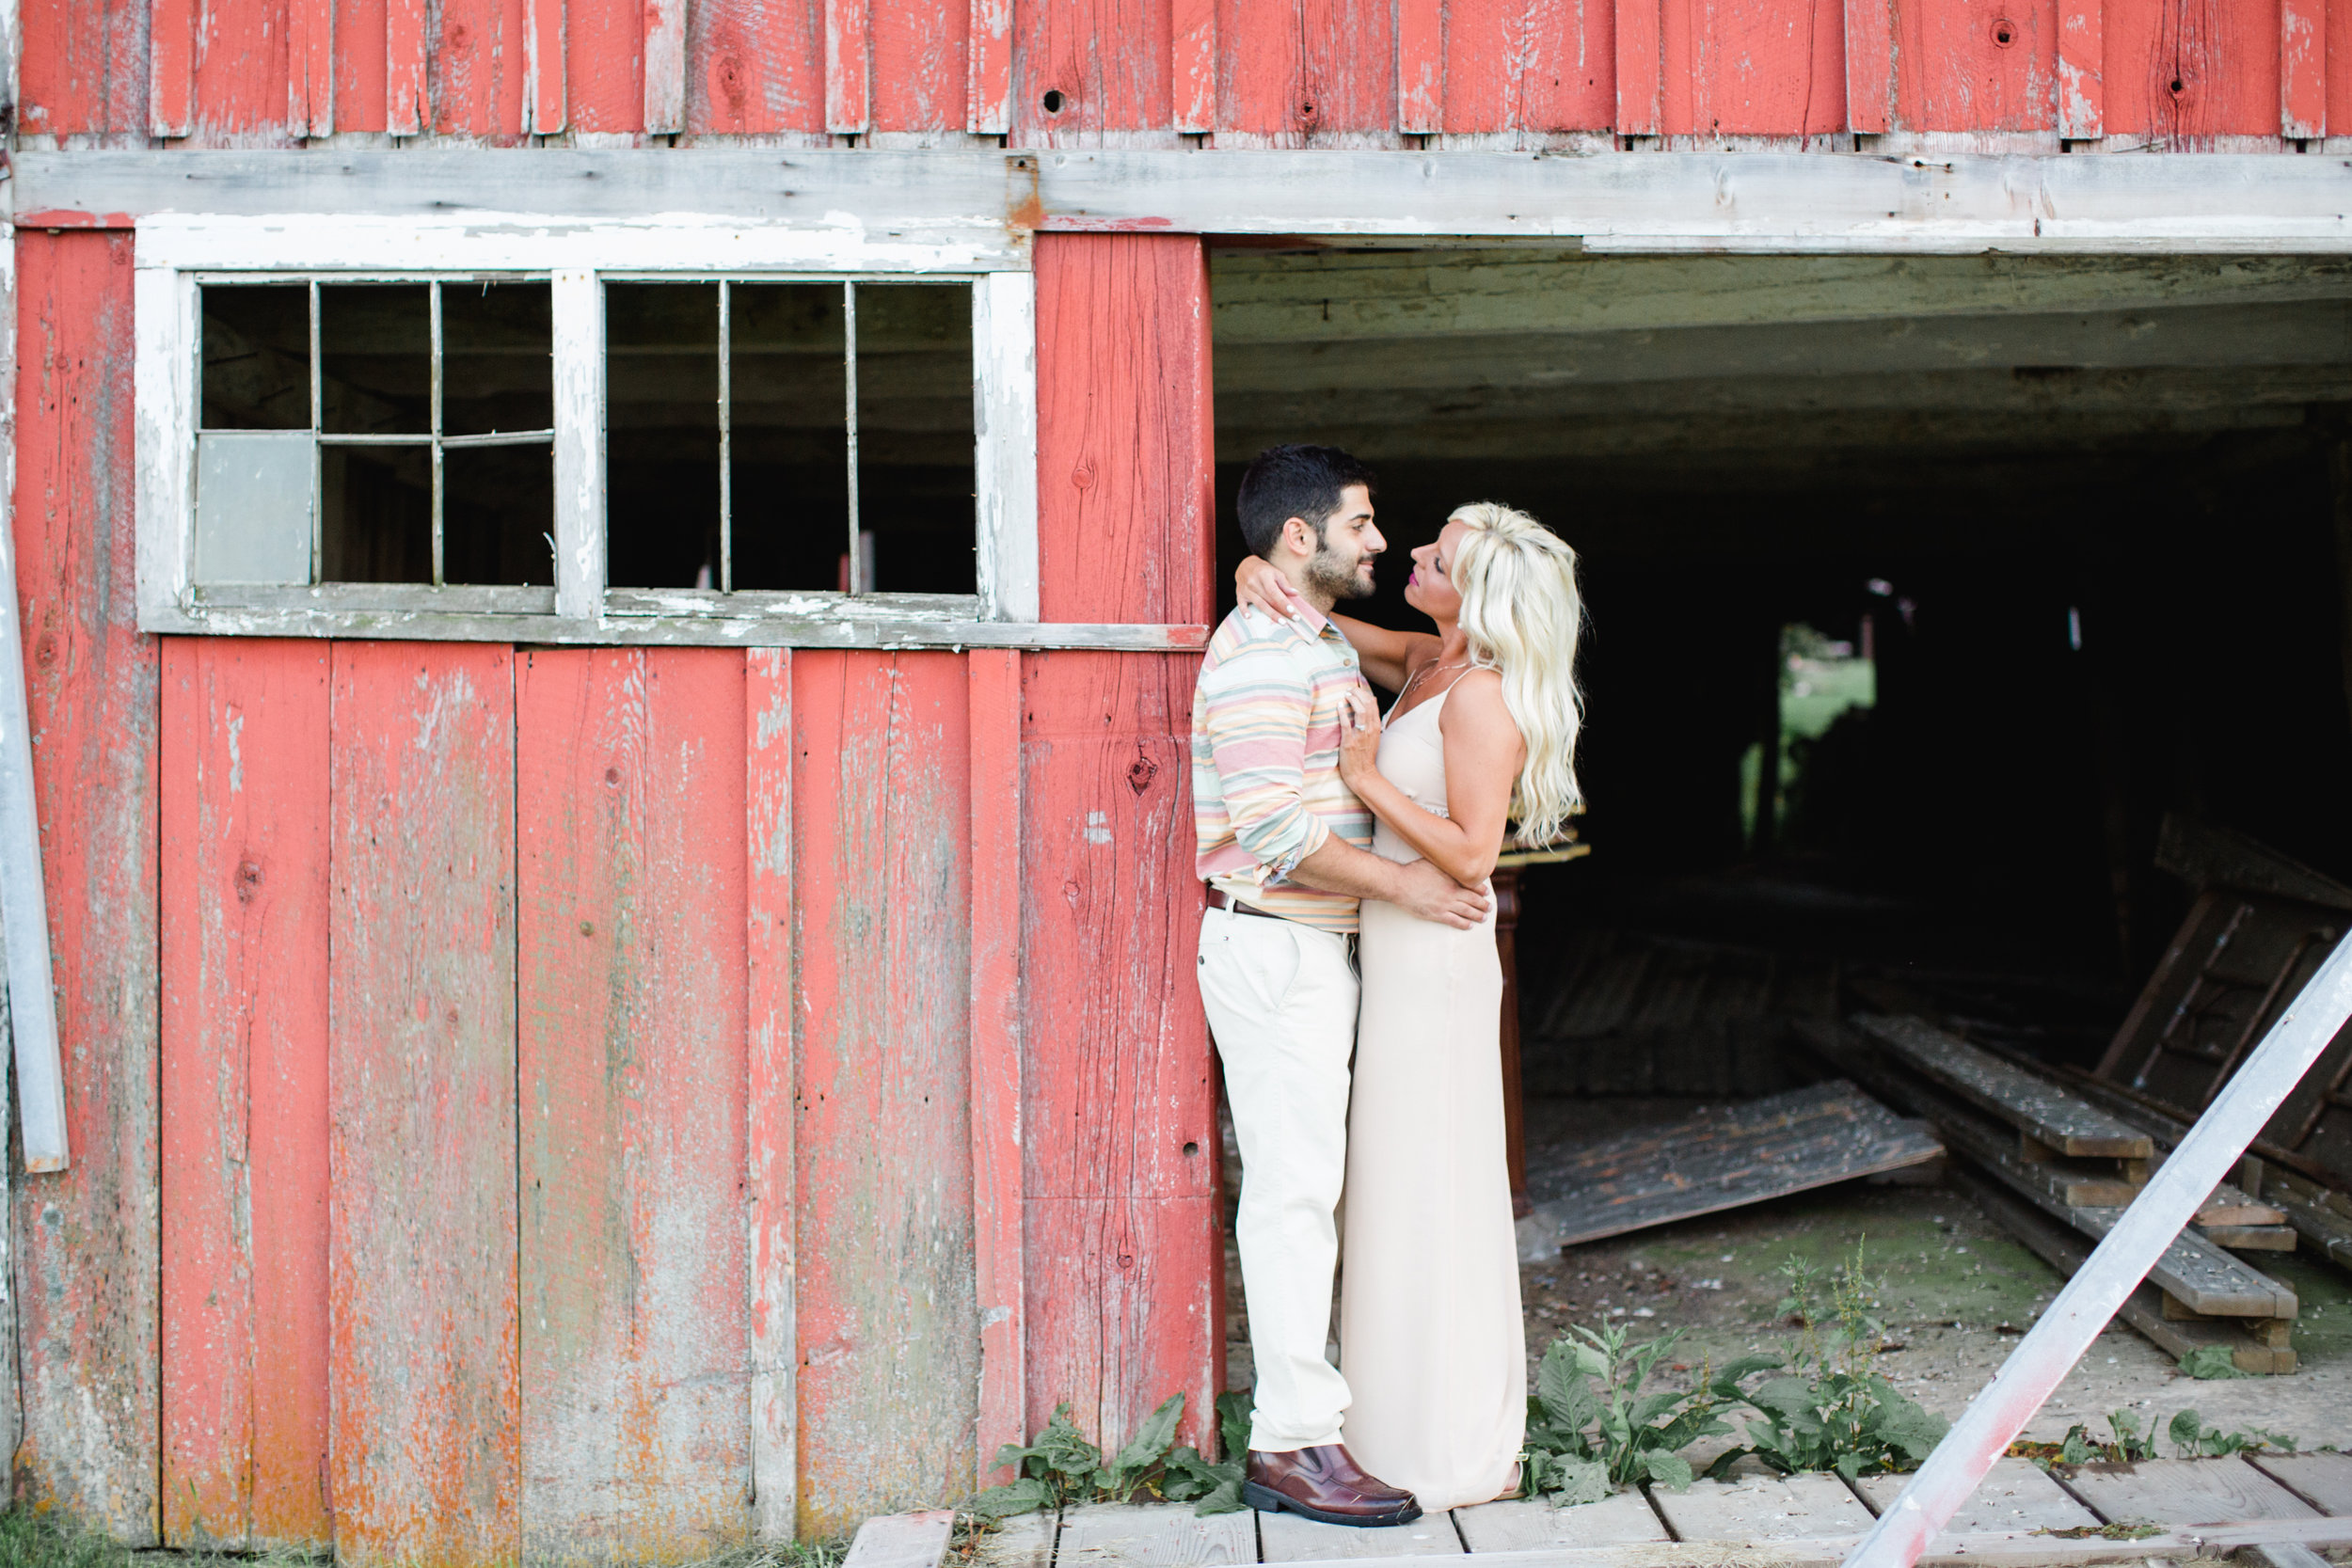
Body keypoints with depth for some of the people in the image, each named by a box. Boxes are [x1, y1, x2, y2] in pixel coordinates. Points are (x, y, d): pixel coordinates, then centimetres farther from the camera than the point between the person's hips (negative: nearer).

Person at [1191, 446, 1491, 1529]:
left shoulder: (1322, 645, 18)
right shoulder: (1262, 654, -15)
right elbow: (1271, 824, -23)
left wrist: (1455, 863, 15)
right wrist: (1405, 884, -18)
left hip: (1315, 946, 10)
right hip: (1272, 947, -10)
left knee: (1302, 1183, 13)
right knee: (1294, 1184, -8)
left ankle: (1298, 1415, 20)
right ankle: (1294, 1446, -3)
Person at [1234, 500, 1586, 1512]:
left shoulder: (1482, 697, -16)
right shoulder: (1426, 663, 9)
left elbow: (1471, 855, -21)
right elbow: (1328, 629, 19)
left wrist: (1369, 779, -19)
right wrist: (1266, 580, -2)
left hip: (1435, 962, -9)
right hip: (1395, 959, 9)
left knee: (1433, 1194, -1)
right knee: (1398, 1190, 15)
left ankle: (1461, 1451, 10)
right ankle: (1406, 1417, 27)